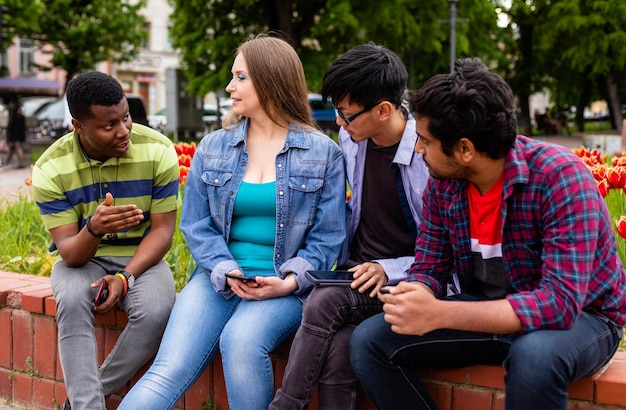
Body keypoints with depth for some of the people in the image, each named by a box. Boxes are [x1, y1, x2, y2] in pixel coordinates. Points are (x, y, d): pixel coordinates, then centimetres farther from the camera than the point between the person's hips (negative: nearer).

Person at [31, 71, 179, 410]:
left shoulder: (158, 151, -14)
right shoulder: (50, 169, -15)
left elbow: (162, 229, -8)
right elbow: (69, 252, -17)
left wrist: (126, 277, -24)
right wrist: (93, 229, -41)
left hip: (141, 257, 0)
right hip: (80, 258, 0)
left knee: (157, 311, -31)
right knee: (72, 301, -35)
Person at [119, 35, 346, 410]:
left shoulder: (323, 153, 4)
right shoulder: (213, 148, 12)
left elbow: (328, 238, 3)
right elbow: (197, 225, 9)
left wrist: (290, 281, -14)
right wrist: (226, 271, -9)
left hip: (283, 287, -2)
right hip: (219, 279, 3)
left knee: (241, 341, -35)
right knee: (169, 371, -21)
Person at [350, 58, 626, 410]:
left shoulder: (560, 177, -26)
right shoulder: (443, 183, -7)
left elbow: (561, 302, -32)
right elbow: (429, 269, 1)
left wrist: (439, 314, -39)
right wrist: (416, 297, -25)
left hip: (578, 316, -6)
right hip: (489, 312, 6)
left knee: (534, 355, -40)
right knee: (370, 342, -8)